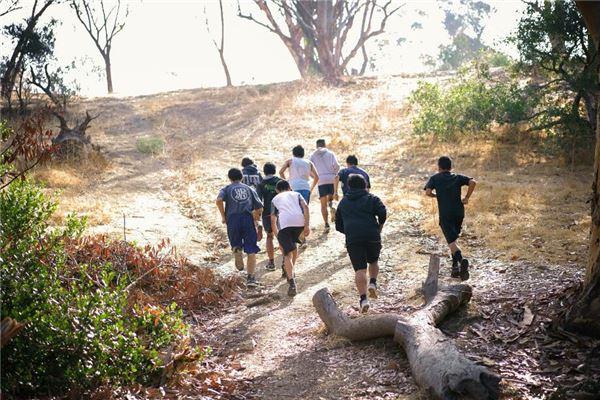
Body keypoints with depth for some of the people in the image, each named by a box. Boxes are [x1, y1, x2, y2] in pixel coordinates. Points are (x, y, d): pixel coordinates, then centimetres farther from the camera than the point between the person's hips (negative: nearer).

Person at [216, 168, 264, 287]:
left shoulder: (227, 189, 15)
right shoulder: (249, 189, 21)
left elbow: (219, 200, -7)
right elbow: (259, 208, 16)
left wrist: (223, 216, 2)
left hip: (233, 218, 0)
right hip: (248, 218, 0)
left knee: (236, 244, 22)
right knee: (251, 250, 1)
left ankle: (237, 251, -10)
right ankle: (250, 277, -6)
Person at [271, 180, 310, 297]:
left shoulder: (275, 199, 30)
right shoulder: (296, 194, 30)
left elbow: (273, 220, 23)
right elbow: (305, 207, 10)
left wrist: (278, 236, 30)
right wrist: (307, 225, 4)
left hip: (284, 223, -2)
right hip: (299, 221, 2)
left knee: (287, 254, -2)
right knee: (293, 244, 29)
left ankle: (292, 284, -18)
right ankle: (291, 273, 41)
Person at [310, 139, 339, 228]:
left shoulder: (313, 155, 11)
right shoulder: (330, 153, 10)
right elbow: (337, 166, -1)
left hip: (321, 180, 0)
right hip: (332, 179, 0)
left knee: (323, 204, 4)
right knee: (331, 198, 21)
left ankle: (326, 223, -4)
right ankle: (331, 204, -14)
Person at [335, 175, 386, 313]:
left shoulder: (343, 202, 21)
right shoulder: (372, 198, 13)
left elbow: (338, 225, 23)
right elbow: (382, 212, -6)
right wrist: (379, 227, 9)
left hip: (352, 239, 1)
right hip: (372, 237, 0)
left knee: (360, 269, -2)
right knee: (373, 261, 24)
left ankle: (363, 298, -14)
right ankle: (373, 283, 2)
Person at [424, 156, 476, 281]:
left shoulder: (435, 178, 5)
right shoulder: (458, 177, 10)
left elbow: (428, 192, -9)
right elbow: (472, 182, -7)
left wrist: (436, 195, 12)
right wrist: (467, 198, 0)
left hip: (445, 214, -3)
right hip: (459, 212, 3)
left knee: (451, 241, -9)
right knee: (454, 238, 19)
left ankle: (461, 260, -35)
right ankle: (455, 267, 17)